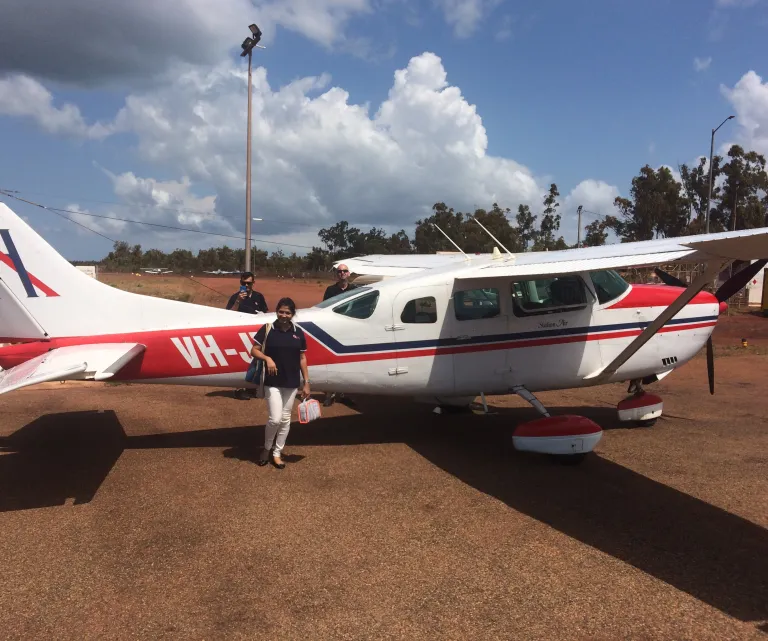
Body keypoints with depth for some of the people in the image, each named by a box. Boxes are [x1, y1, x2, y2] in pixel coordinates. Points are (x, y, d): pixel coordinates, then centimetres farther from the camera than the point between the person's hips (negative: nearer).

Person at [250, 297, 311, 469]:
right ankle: (266, 448, 19)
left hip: (291, 383, 3)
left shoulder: (298, 333, 2)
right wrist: (267, 358, -22)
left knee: (285, 419, 11)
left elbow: (302, 358, 7)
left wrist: (306, 382, 5)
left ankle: (277, 453, 26)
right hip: (272, 382, -3)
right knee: (275, 419, -9)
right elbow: (254, 351, -2)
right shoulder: (267, 329, -6)